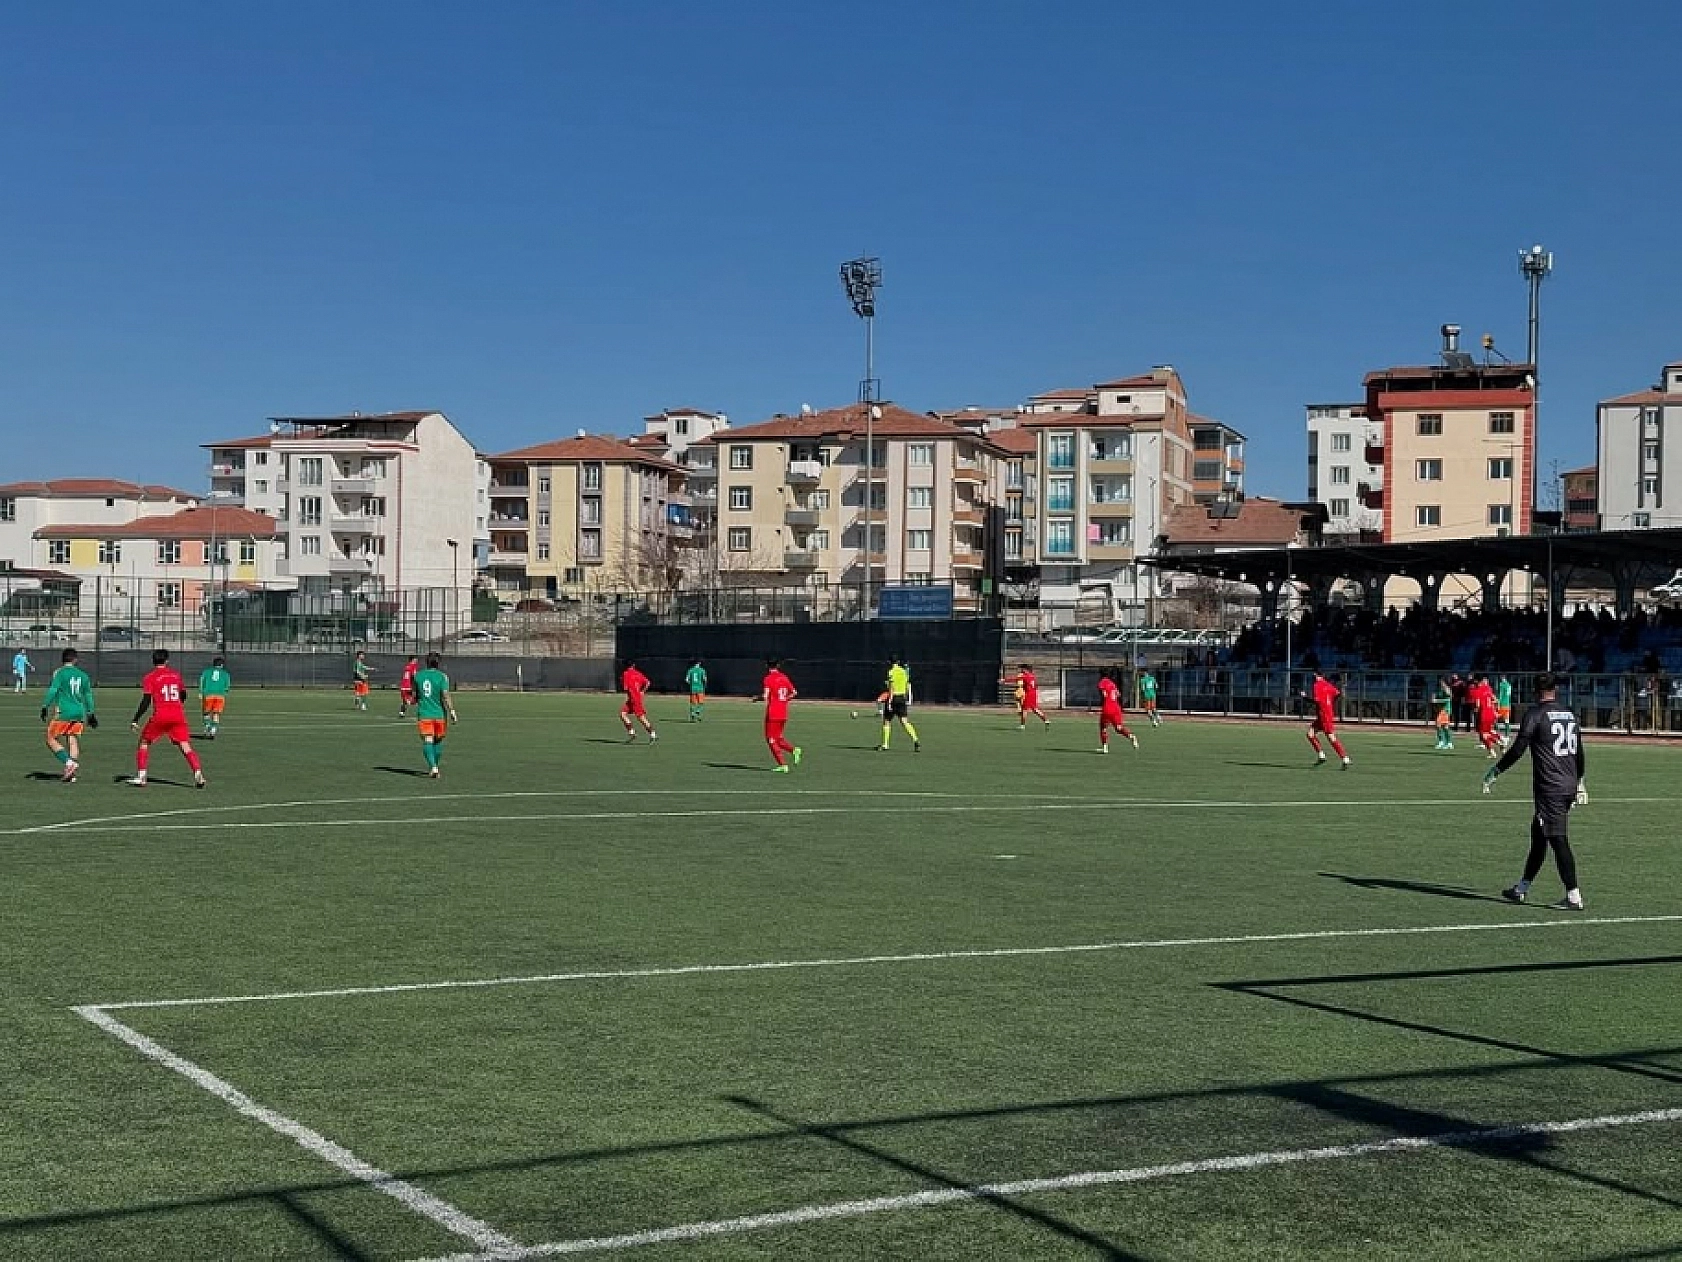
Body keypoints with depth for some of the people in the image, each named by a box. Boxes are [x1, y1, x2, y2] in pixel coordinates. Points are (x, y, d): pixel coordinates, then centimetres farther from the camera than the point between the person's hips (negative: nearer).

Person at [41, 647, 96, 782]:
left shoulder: (59, 673, -4)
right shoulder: (83, 675, 10)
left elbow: (53, 690, -13)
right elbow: (88, 696, 15)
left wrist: (45, 706, -10)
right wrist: (90, 714, 22)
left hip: (63, 712, -5)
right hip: (79, 713, 5)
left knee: (51, 739, 5)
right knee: (73, 742, 8)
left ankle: (68, 762, -14)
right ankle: (71, 774, 2)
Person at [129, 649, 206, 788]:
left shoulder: (150, 677, 0)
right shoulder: (175, 674, 13)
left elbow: (146, 701, -7)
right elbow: (183, 695, 22)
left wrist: (136, 720, -4)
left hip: (160, 715, -3)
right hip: (178, 715, 3)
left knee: (144, 742, 15)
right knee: (186, 746, 0)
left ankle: (141, 777, 13)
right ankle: (198, 773, -18)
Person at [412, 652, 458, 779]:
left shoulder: (418, 676, 3)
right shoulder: (442, 676, -7)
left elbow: (415, 696, 14)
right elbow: (446, 696, -14)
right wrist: (452, 713, -11)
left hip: (423, 714, 1)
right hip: (439, 714, -1)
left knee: (427, 741, -4)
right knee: (438, 740, 16)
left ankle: (433, 767, -22)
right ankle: (436, 767, 26)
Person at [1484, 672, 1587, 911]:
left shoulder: (1535, 713, -7)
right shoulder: (1569, 714, 14)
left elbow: (1518, 749, -12)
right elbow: (1580, 754, 20)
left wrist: (1495, 772, -3)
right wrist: (1581, 784, 30)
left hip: (1549, 788, -8)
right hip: (1570, 785, 8)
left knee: (1558, 840, -7)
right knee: (1538, 835, 16)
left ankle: (1573, 897, -9)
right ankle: (1522, 887, 25)